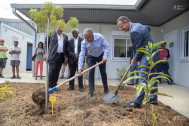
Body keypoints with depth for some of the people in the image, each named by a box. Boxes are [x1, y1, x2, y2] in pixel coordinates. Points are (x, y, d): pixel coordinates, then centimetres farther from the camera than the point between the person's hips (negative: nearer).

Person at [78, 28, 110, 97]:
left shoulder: (99, 37, -29)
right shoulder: (84, 43, -25)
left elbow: (106, 46, -22)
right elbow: (82, 55, -28)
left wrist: (105, 56, -35)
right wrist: (80, 68, -36)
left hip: (101, 56, 0)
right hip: (91, 57, 0)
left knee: (103, 72, 4)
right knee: (91, 72, -10)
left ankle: (106, 89, 20)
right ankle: (91, 91, 0)